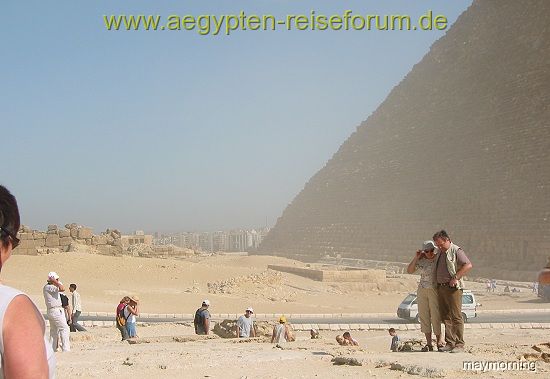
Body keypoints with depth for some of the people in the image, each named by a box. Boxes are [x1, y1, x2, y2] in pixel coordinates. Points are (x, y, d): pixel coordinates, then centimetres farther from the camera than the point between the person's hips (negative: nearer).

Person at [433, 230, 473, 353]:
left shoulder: (456, 251, -6)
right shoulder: (440, 253, 19)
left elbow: (468, 265, -18)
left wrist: (456, 277, -20)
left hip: (453, 288, -8)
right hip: (440, 287, 8)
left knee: (456, 316, -7)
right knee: (445, 317, 7)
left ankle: (459, 345, -5)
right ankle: (449, 343, 10)